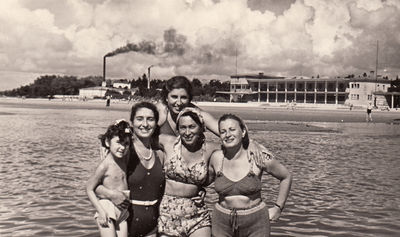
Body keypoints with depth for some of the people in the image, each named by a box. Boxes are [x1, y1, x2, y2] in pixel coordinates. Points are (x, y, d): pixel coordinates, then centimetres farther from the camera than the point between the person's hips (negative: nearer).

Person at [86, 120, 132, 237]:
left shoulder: (125, 160, 3)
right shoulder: (105, 165, -14)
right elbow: (89, 188, -11)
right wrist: (101, 211, -15)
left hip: (123, 212, 6)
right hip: (107, 209, -6)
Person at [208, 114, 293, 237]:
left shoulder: (259, 158, -10)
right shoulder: (216, 158, -4)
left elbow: (286, 177, 5)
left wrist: (278, 208, 6)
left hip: (255, 223, -2)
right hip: (223, 224, 2)